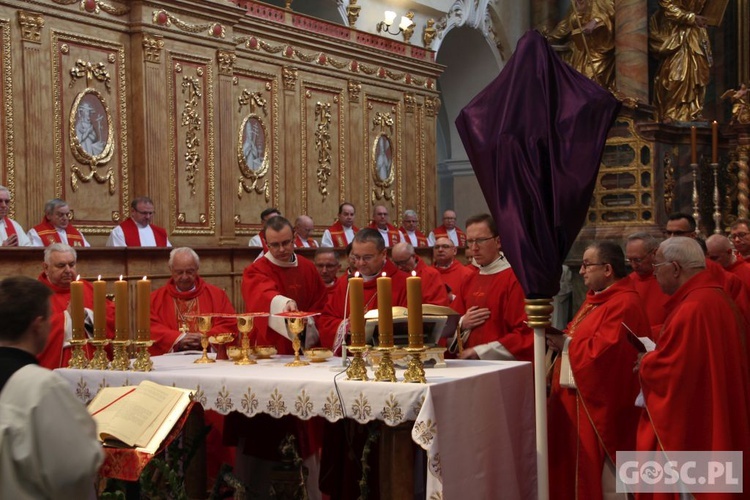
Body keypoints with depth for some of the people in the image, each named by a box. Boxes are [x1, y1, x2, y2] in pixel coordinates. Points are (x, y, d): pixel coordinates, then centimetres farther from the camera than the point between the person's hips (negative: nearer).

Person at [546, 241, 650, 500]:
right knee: (572, 467, 13)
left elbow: (602, 351, -26)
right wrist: (561, 337, 0)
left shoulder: (624, 304, -18)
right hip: (577, 397, 10)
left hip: (598, 405, -10)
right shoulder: (595, 298, 14)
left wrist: (565, 343, -15)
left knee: (593, 474, -1)